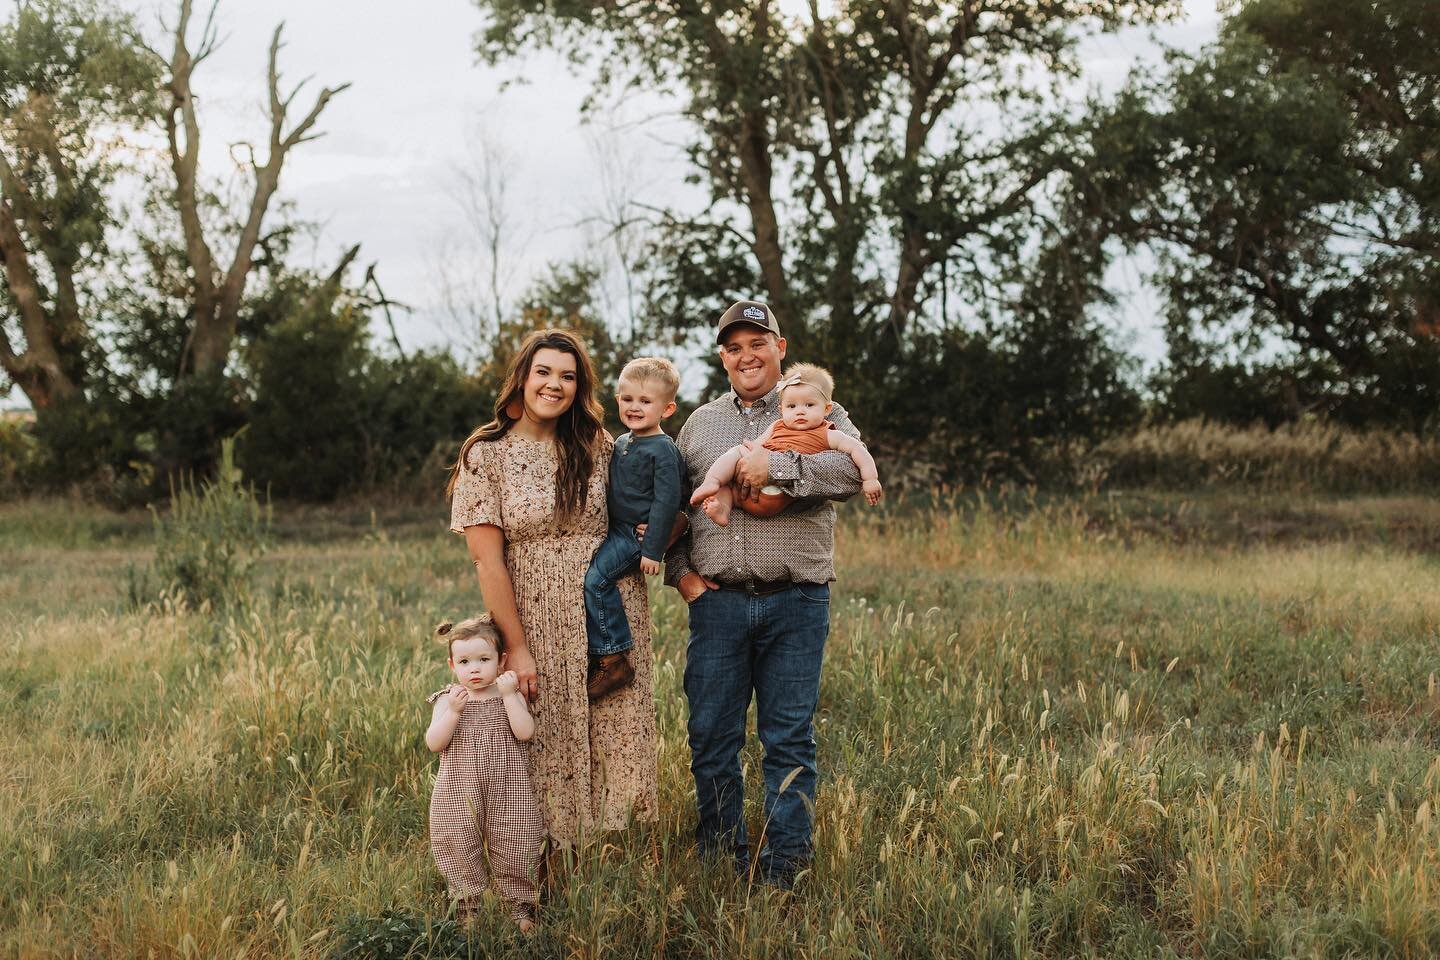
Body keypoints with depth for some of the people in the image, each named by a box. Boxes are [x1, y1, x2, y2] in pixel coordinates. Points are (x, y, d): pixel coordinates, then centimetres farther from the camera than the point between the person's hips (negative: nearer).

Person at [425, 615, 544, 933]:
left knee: (514, 848, 5)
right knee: (460, 850, 5)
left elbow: (524, 732, -13)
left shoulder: (510, 695, 2)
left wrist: (509, 695, -18)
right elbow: (434, 743, -8)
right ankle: (468, 906, 21)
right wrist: (454, 711, -19)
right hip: (459, 793, 0)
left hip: (507, 791, 0)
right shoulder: (447, 699, 2)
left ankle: (521, 907, 20)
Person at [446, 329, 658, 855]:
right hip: (539, 626, -3)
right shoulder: (487, 454, -4)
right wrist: (516, 647, -13)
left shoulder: (598, 448, 7)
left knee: (612, 742, 3)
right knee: (545, 750, 2)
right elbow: (487, 559, -8)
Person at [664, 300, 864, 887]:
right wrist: (680, 572, 7)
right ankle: (720, 856, 18)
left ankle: (783, 868, 9)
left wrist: (776, 467, -20)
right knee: (711, 736, 4)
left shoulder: (816, 411, 5)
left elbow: (853, 470, -14)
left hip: (795, 603, -3)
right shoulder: (700, 424, 16)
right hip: (716, 600, 3)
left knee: (790, 739, 1)